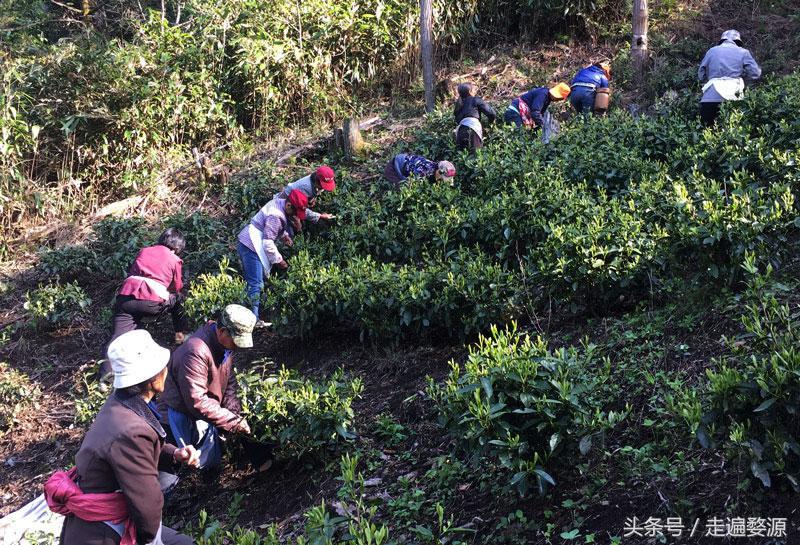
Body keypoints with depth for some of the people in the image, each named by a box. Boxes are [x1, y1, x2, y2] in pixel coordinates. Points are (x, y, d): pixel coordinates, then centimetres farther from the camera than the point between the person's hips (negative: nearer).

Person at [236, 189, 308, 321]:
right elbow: (268, 243, -24)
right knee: (255, 284, -11)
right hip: (252, 246, -11)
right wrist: (278, 260, -13)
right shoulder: (276, 216, -24)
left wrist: (284, 235, 8)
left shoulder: (279, 203, 6)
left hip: (246, 243, 11)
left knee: (252, 282, 16)